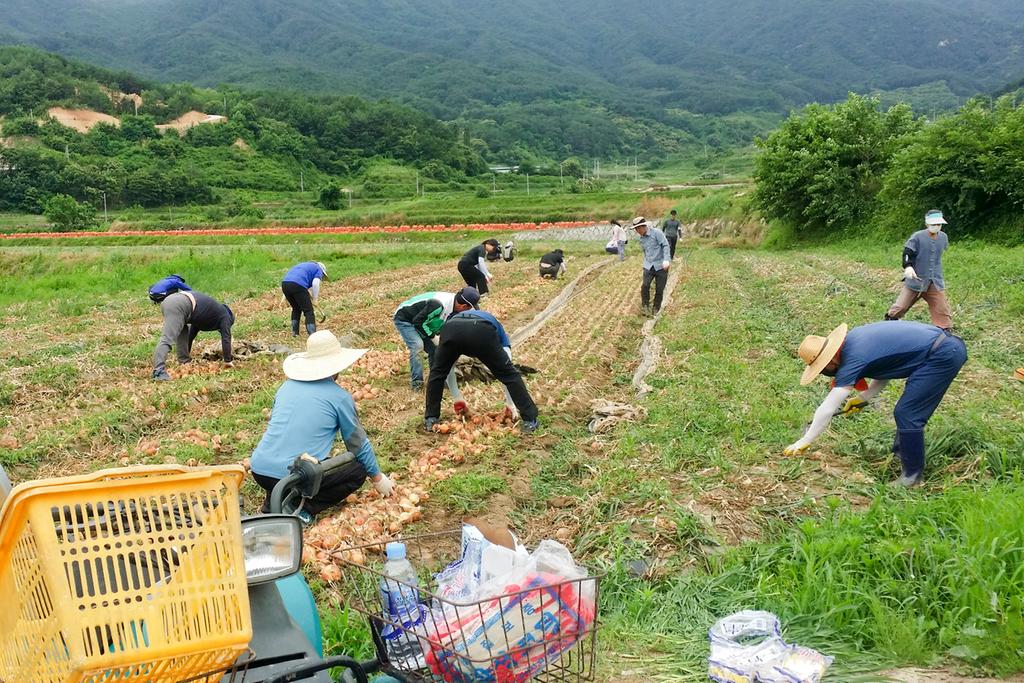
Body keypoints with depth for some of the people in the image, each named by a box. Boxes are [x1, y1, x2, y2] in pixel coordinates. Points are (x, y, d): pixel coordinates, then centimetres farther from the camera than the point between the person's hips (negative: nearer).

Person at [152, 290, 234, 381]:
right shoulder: (225, 315, 16)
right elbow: (226, 338, 9)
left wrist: (187, 354, 48)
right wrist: (228, 361, 14)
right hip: (180, 305, -9)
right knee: (167, 339, -18)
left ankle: (184, 361, 24)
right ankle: (158, 372, -28)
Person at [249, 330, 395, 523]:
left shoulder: (287, 386, 12)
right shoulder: (340, 397, -1)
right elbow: (358, 444, 9)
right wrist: (378, 478, 25)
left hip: (259, 471, 6)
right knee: (358, 469, 12)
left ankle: (272, 505, 16)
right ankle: (303, 510, 1)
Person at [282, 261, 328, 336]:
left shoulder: (304, 265, 37)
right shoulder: (318, 270, 16)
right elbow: (315, 283, -3)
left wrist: (286, 295, 31)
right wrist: (314, 299, 7)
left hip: (284, 283, 7)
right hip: (298, 285, -7)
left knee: (296, 309, 26)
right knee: (308, 311, 1)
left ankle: (294, 332, 26)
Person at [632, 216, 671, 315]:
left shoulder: (656, 233, -10)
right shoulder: (642, 238, 11)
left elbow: (665, 245, -14)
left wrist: (666, 260, -25)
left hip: (661, 266, -4)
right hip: (648, 266, 4)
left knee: (659, 289, 1)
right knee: (645, 286, -16)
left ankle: (656, 309, 19)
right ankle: (645, 306, 1)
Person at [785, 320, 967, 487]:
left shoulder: (853, 359, -18)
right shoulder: (852, 338, 6)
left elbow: (827, 409, -15)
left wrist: (803, 442, -9)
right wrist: (863, 398, 13)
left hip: (943, 355, -10)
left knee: (907, 416, -7)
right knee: (905, 413, 16)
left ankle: (913, 476, 2)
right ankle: (900, 454, 29)